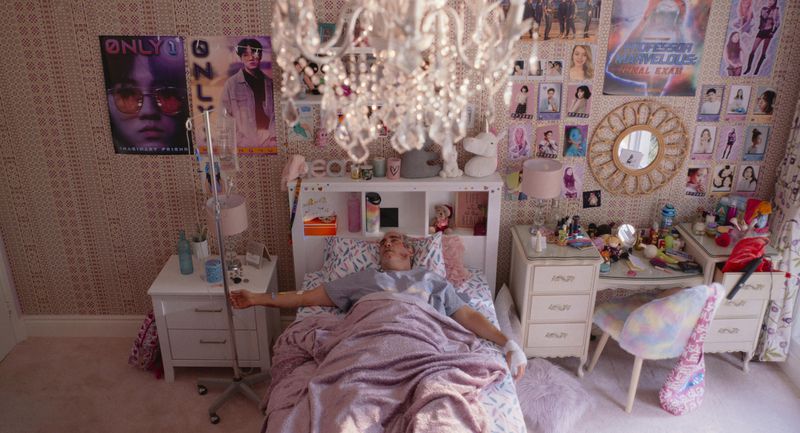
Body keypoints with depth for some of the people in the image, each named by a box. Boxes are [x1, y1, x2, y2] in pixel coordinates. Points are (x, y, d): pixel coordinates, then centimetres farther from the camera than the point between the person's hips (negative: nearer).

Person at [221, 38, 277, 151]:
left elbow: (275, 114, 14)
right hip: (246, 142, -2)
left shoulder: (269, 83, 12)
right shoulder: (232, 84, 4)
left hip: (271, 141, 2)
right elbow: (226, 115, 4)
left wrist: (275, 135, 1)